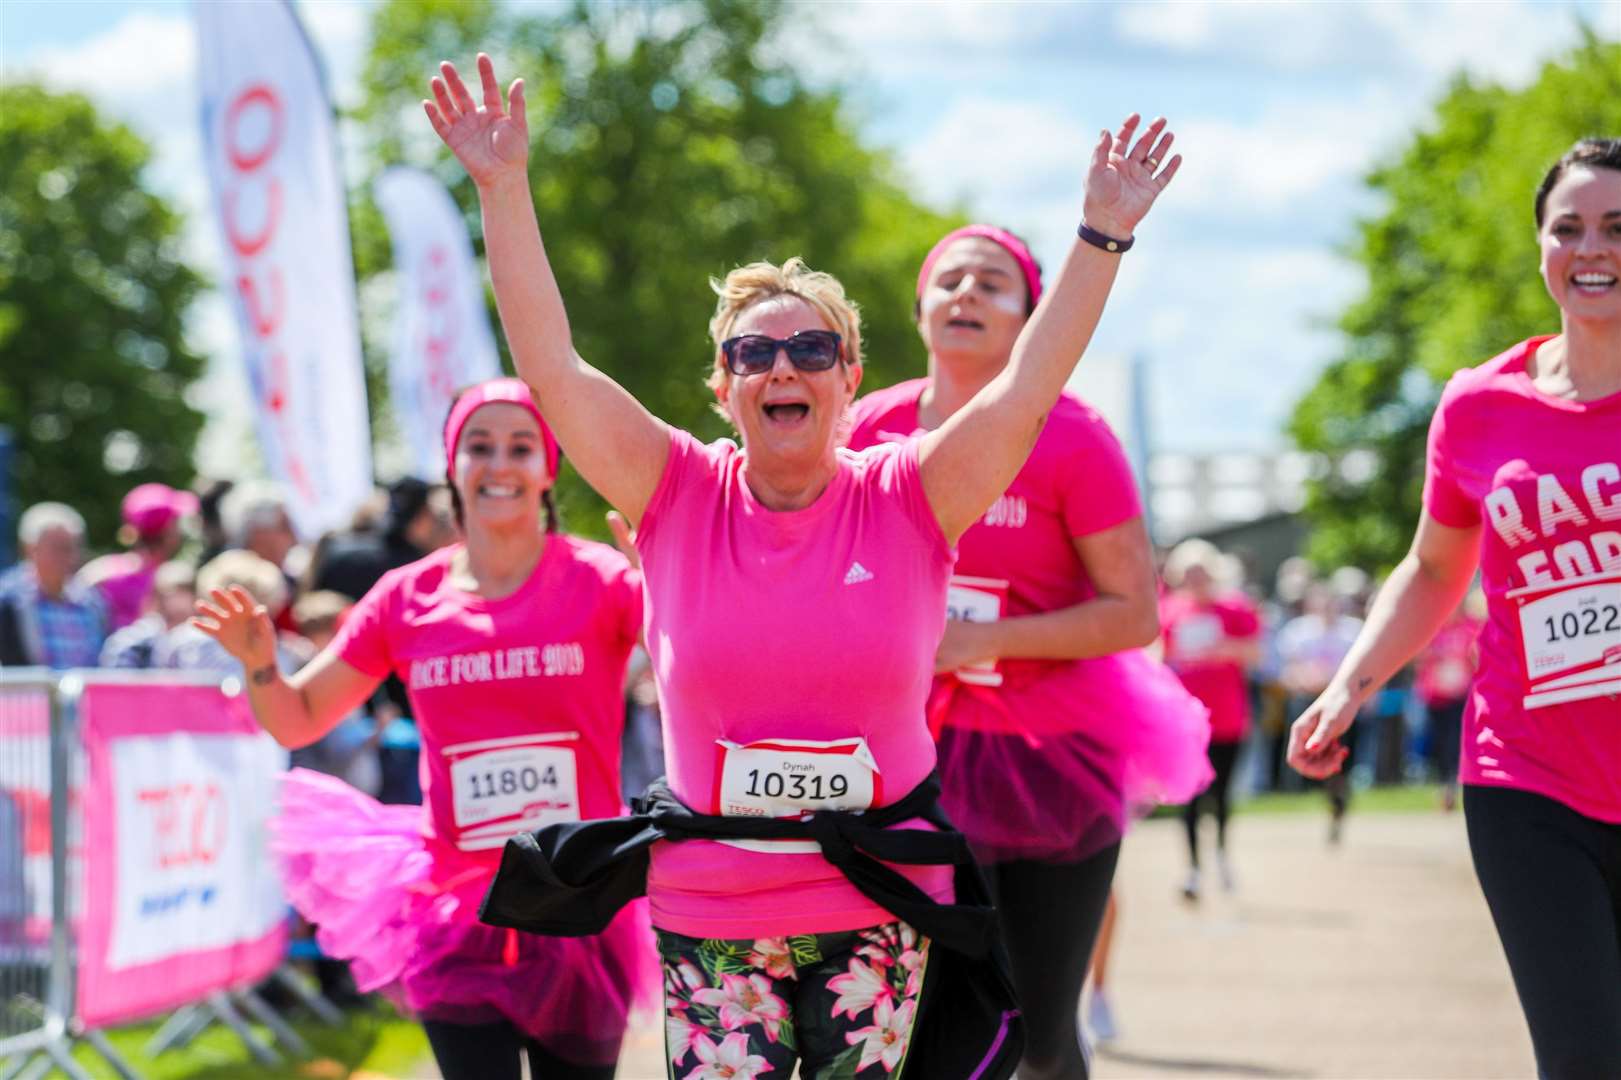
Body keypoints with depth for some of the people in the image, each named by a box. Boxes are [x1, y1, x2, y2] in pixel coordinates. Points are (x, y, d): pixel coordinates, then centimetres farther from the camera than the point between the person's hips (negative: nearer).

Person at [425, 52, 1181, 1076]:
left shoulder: (906, 500, 0)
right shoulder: (680, 495, 1)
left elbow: (1027, 387, -9)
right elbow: (553, 369, -6)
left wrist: (1104, 234, -15)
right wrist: (504, 187, -11)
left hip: (879, 906, 0)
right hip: (709, 909, 0)